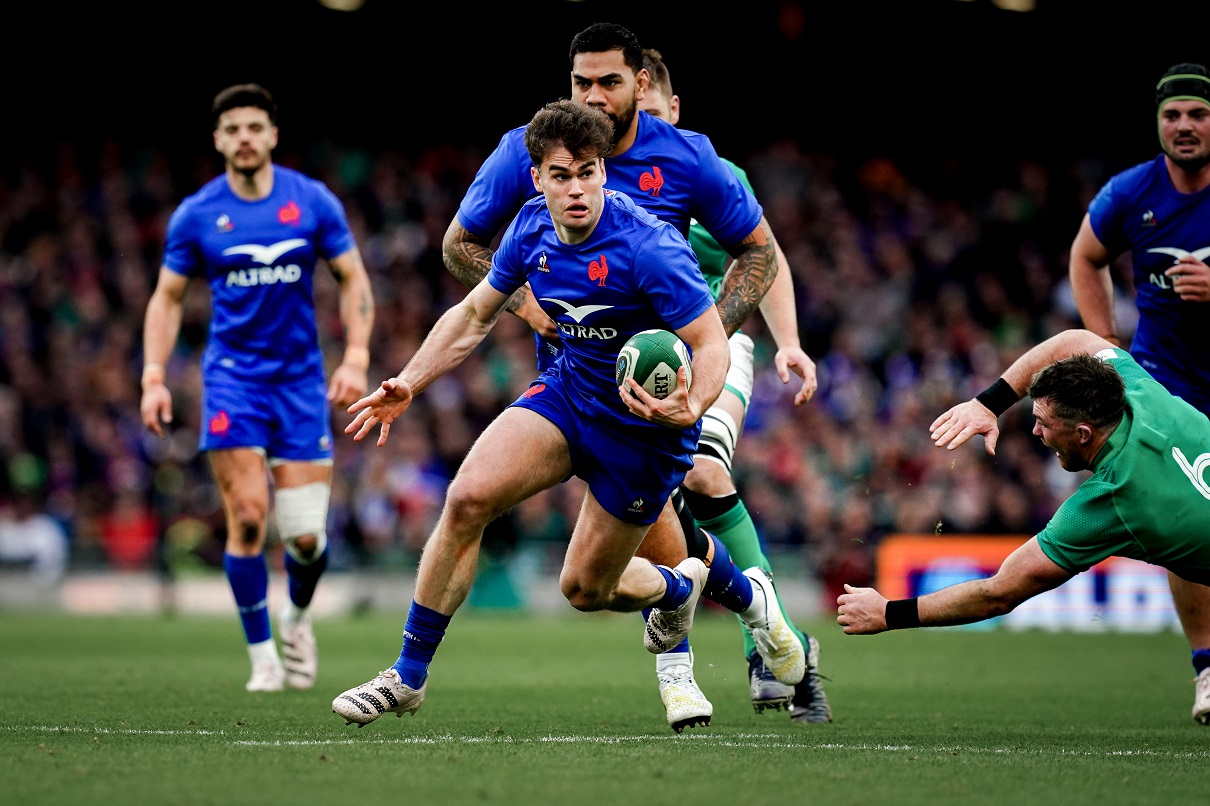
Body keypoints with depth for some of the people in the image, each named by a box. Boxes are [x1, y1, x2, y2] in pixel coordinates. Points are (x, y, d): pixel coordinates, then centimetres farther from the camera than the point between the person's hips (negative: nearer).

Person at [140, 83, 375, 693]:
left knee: (306, 534, -5)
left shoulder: (313, 202, -1)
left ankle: (297, 615, 28)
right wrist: (154, 378, -3)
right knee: (247, 518, -14)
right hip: (232, 376, 0)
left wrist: (356, 357, -6)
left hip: (301, 378, 1)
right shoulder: (196, 214, -1)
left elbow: (353, 279, 6)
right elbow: (168, 298, 7)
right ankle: (261, 654, 0)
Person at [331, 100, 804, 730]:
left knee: (584, 588, 5)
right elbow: (475, 314, 9)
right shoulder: (532, 228, -7)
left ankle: (691, 586, 41)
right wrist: (407, 385, 1)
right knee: (467, 497, -19)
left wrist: (689, 409, -43)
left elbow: (711, 345, -24)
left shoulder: (649, 247, -27)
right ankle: (407, 676, -9)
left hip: (645, 425, -5)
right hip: (566, 392, 5)